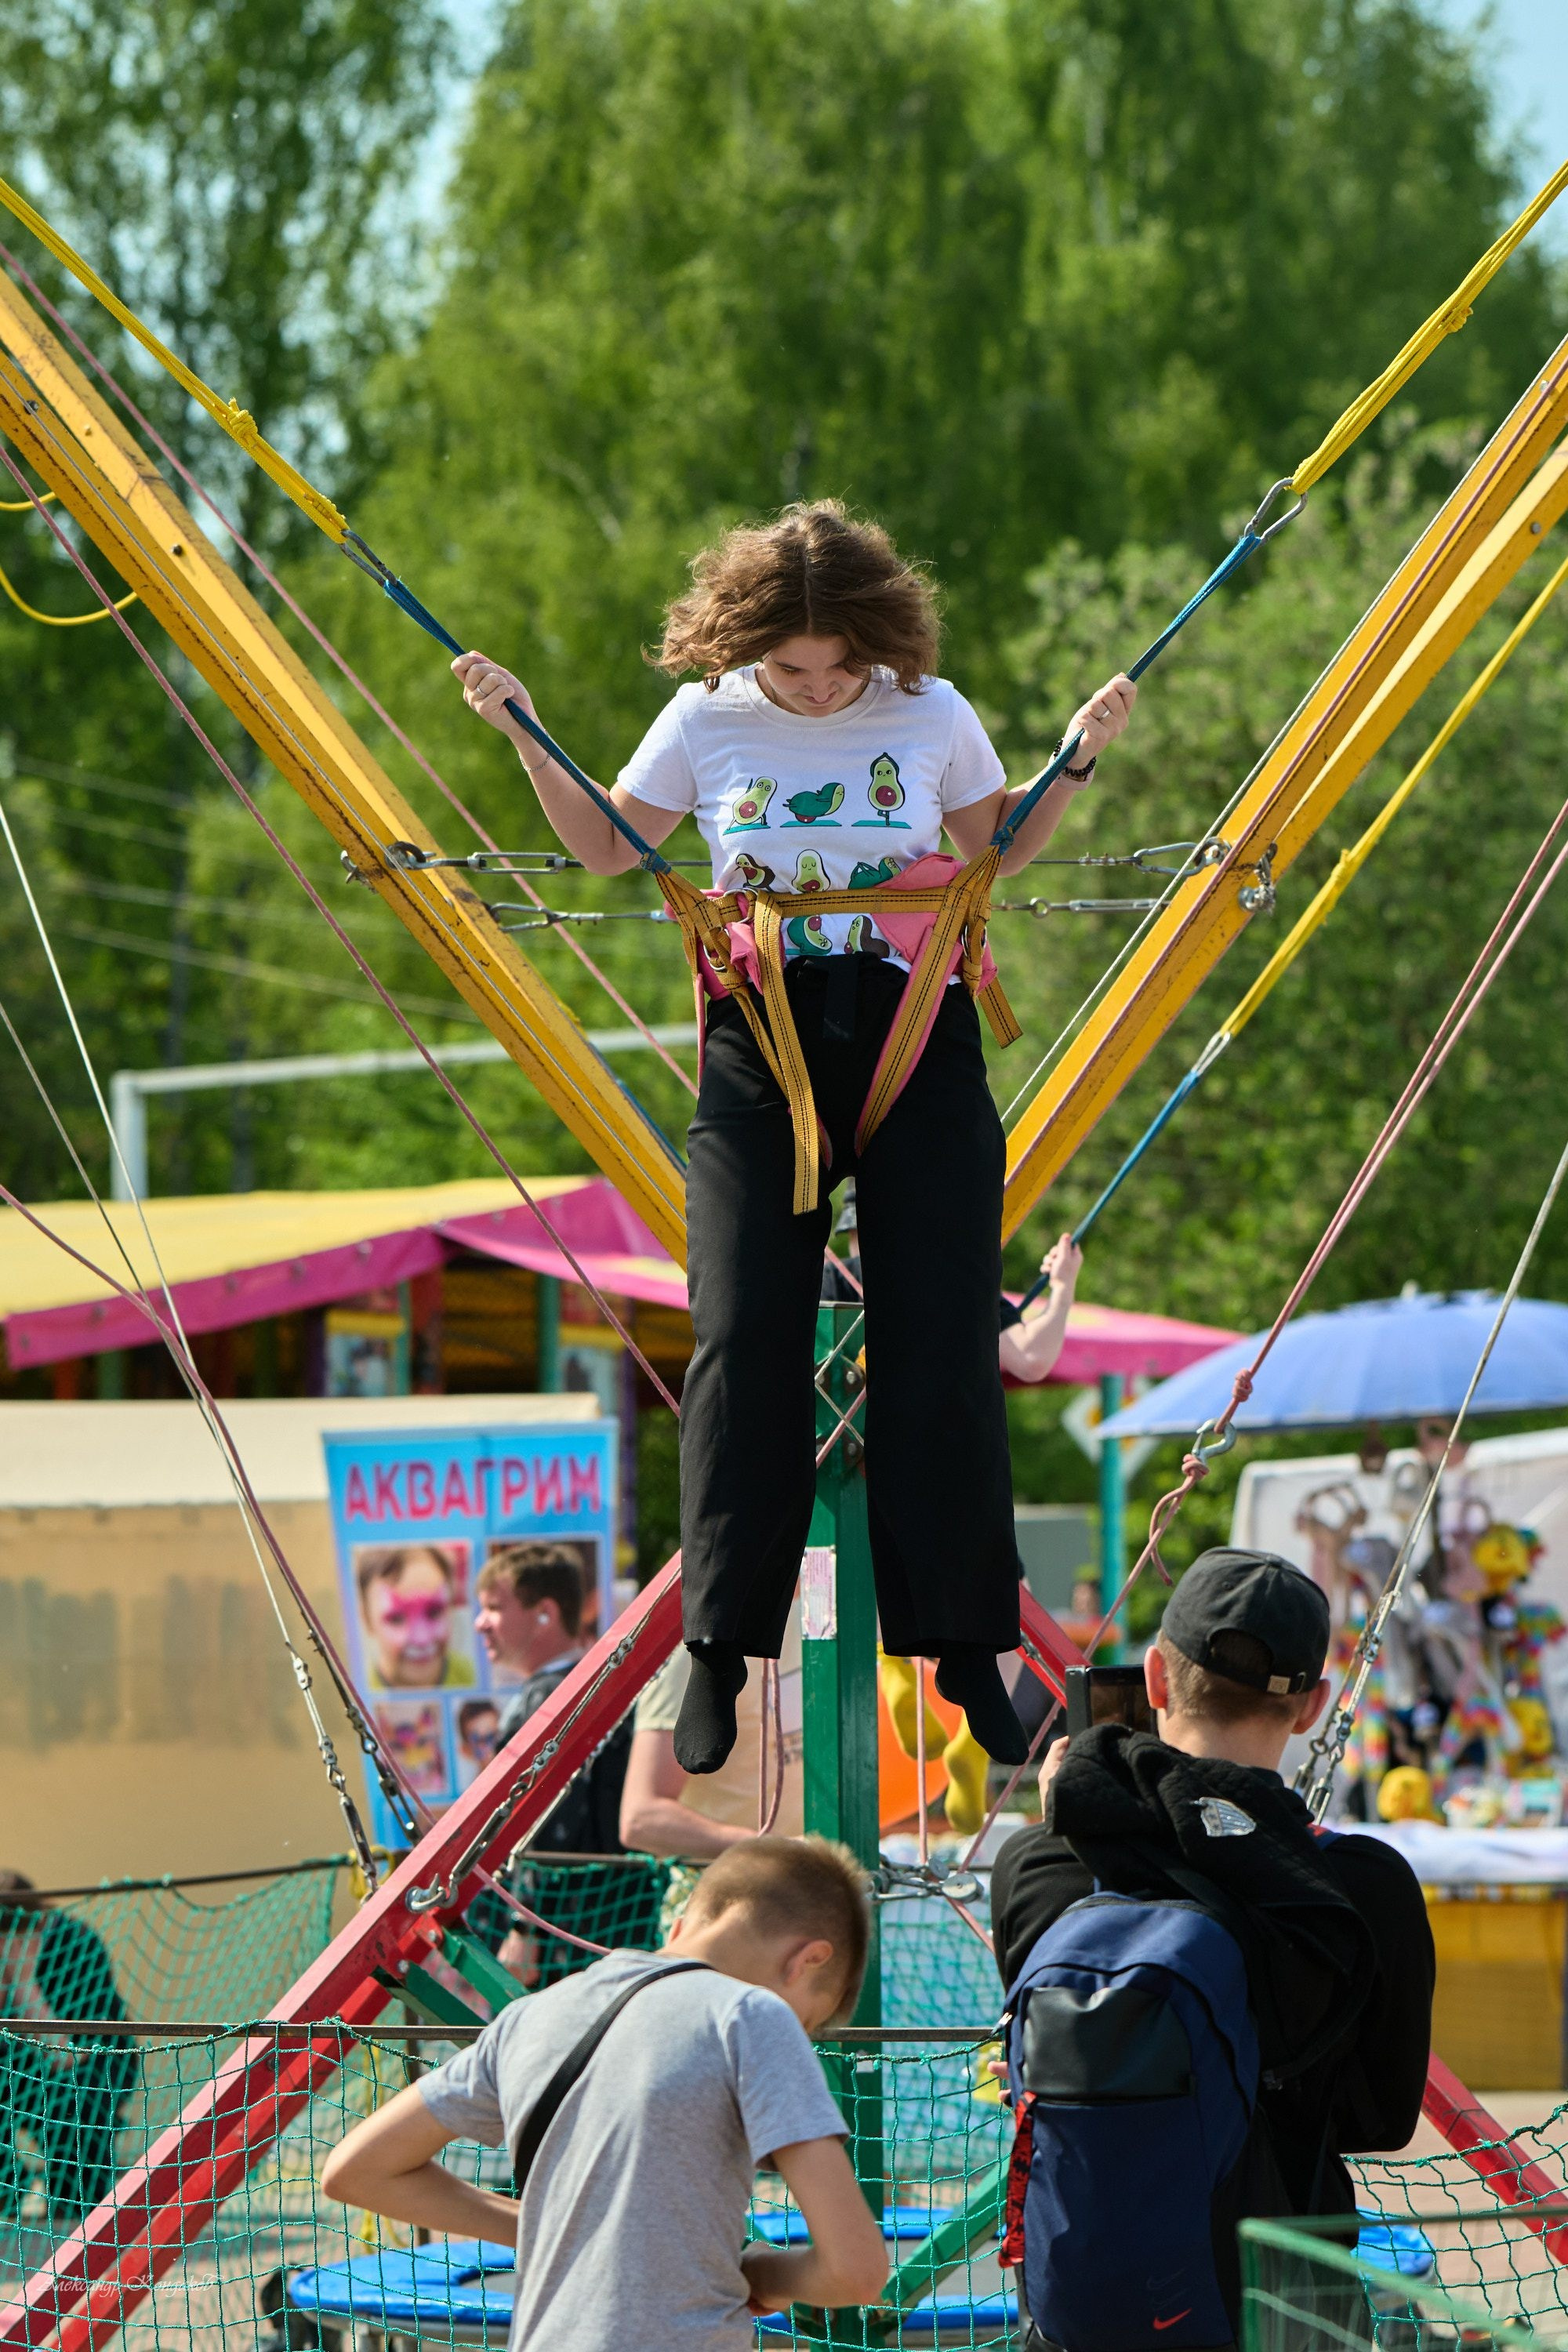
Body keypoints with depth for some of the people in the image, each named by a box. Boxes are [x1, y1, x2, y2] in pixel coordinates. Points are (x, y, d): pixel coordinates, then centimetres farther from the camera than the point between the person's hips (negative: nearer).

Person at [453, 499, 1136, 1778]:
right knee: (746, 1339, -7)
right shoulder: (706, 720, 2)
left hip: (919, 1045, 0)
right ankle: (722, 1647, 0)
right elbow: (608, 846, 15)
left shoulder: (932, 714, 2)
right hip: (760, 1050, 0)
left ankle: (967, 1645, 5)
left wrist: (1077, 761, 3)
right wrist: (527, 739, 5)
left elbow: (1001, 850, 17)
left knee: (940, 1346, -2)